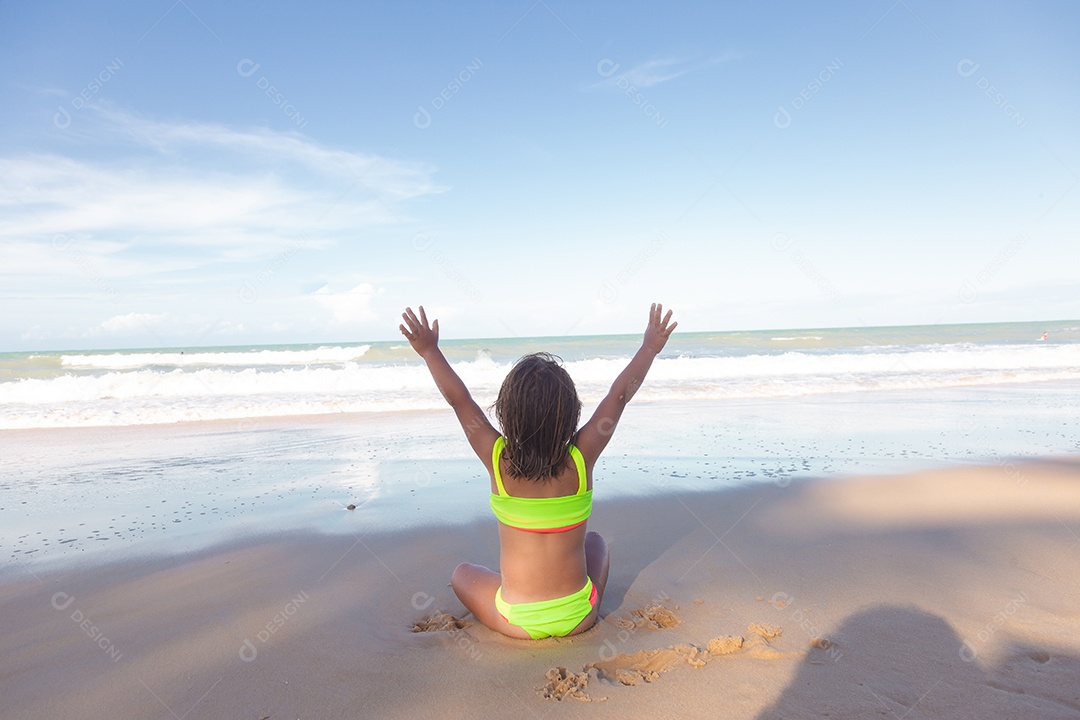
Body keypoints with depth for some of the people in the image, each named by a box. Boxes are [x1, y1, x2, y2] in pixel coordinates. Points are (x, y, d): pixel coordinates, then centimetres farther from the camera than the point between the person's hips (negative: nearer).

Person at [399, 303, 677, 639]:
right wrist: (650, 348, 6)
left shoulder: (498, 460, -18)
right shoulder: (581, 458, -16)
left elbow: (458, 398, -8)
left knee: (462, 573, 29)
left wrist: (430, 351, 1)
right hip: (579, 619, 0)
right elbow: (620, 394, -5)